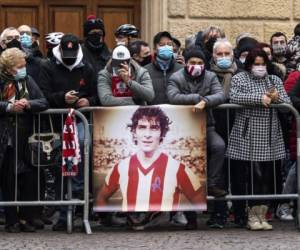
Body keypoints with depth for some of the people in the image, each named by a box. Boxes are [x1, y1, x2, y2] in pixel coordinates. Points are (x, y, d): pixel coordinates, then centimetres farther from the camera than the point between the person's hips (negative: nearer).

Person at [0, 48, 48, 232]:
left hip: (26, 139, 3)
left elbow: (44, 103, 3)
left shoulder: (28, 81, 9)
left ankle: (27, 219, 10)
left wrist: (29, 104, -15)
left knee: (30, 180, 0)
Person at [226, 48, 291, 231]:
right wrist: (260, 98, -17)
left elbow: (287, 102, 14)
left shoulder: (275, 80, 18)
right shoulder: (240, 79, 6)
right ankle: (252, 214, 0)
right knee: (249, 174, -8)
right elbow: (234, 97, -12)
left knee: (267, 176, 0)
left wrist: (276, 97, -8)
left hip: (270, 139, 4)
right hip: (247, 138, -4)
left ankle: (261, 214, 7)